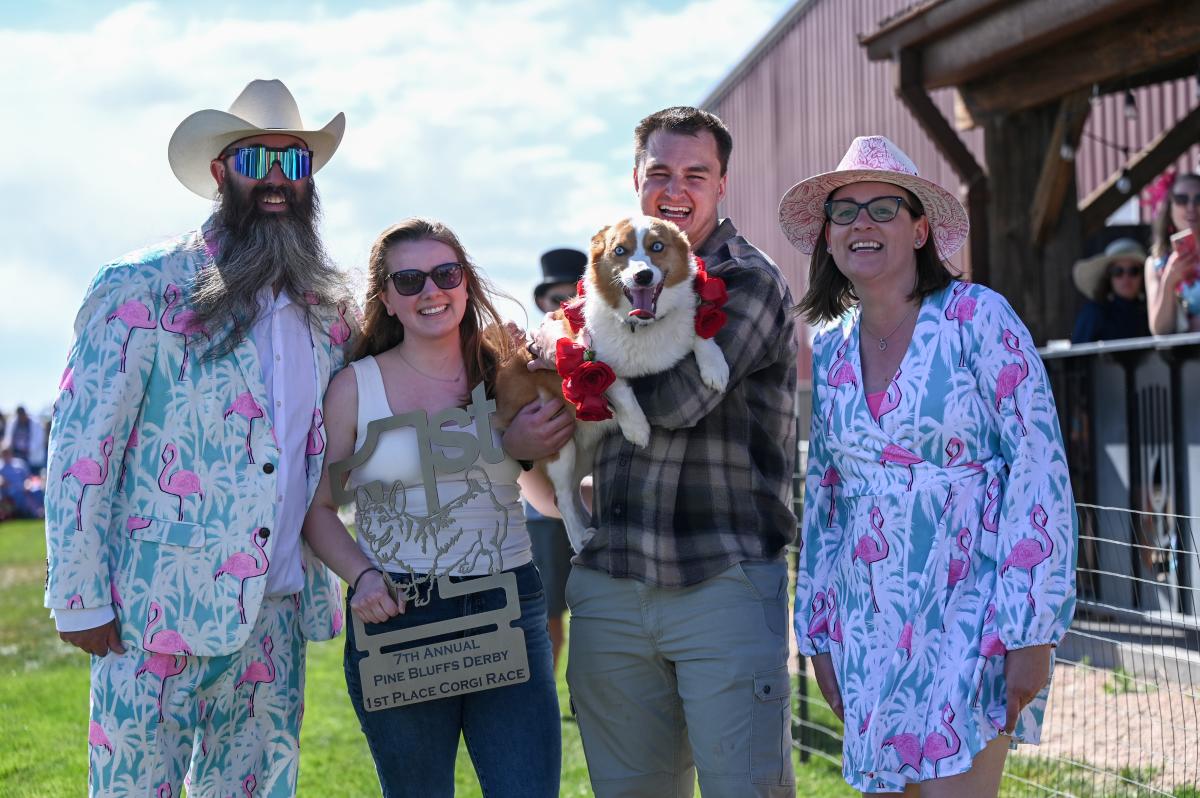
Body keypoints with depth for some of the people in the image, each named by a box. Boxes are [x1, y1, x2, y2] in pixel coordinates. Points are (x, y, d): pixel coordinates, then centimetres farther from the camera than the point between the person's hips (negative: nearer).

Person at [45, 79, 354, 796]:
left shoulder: (329, 312, 11)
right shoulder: (142, 288, -5)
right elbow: (81, 448, -7)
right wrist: (80, 598, -11)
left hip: (280, 608, 5)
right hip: (163, 606, -5)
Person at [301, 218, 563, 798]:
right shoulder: (356, 387, 2)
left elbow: (548, 493, 16)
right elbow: (318, 508, 5)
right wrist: (360, 576, -11)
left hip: (510, 612, 1)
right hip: (396, 620, -1)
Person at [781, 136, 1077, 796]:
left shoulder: (976, 317, -7)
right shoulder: (829, 349, 8)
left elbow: (1041, 469, -11)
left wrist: (1033, 629, -16)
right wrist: (817, 632, 13)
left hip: (971, 610, -5)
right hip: (870, 627, 5)